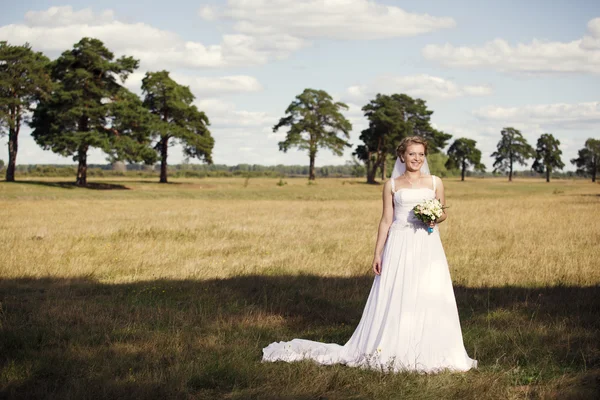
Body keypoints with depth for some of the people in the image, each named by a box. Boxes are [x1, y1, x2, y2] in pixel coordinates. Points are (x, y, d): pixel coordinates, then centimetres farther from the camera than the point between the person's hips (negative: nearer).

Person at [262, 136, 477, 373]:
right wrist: (377, 254, 0)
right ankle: (391, 350, 9)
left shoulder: (435, 183, 9)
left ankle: (427, 352, 10)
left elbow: (442, 214, 15)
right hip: (400, 247, -1)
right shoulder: (392, 185, 6)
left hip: (428, 247, 1)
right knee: (395, 299, -1)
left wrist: (436, 218, -9)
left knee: (429, 300, -1)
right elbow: (386, 221, 5)